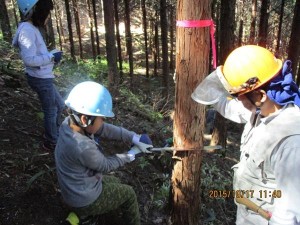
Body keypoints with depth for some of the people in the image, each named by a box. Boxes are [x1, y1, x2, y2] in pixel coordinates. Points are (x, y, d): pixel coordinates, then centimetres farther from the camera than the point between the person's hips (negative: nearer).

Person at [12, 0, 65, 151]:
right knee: (51, 111, 6)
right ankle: (51, 143, 24)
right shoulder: (27, 30, -20)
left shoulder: (31, 28, 10)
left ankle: (51, 134, 38)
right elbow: (29, 59, -27)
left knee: (59, 106, 22)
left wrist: (51, 56, 4)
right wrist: (52, 57, -20)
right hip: (41, 79, -10)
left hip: (43, 78, 10)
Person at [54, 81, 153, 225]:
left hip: (75, 190, 8)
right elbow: (106, 166, -20)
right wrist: (131, 154, -7)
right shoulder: (82, 147, -38)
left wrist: (135, 139, -13)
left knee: (114, 182, 28)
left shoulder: (70, 123, -15)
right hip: (85, 200, -7)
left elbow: (107, 130, -10)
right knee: (128, 193, 11)